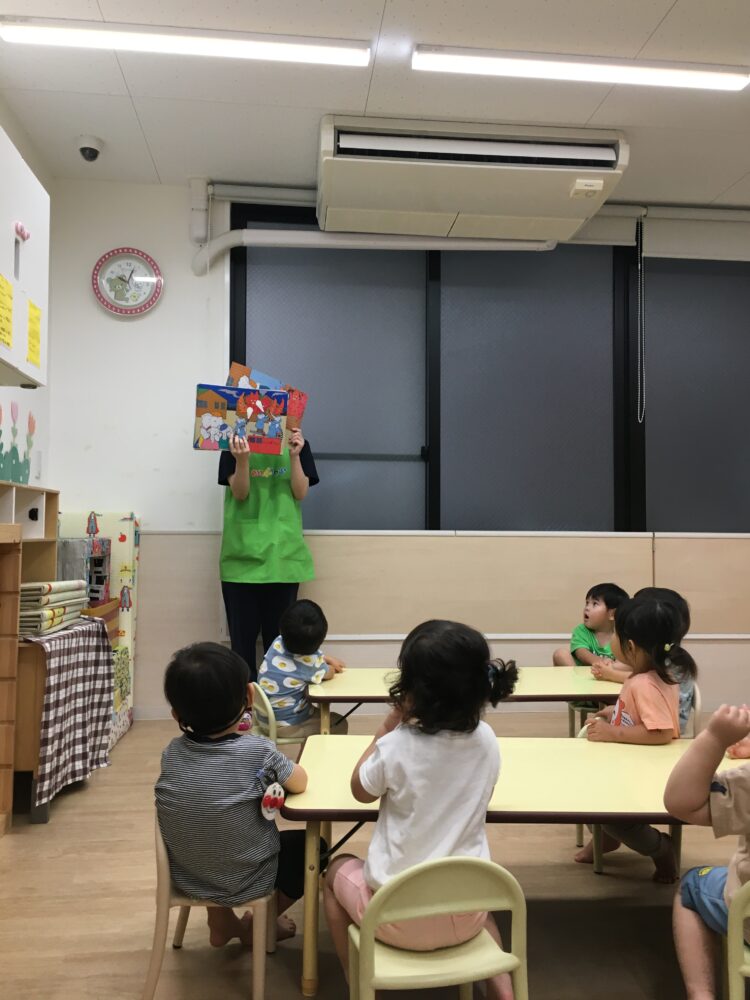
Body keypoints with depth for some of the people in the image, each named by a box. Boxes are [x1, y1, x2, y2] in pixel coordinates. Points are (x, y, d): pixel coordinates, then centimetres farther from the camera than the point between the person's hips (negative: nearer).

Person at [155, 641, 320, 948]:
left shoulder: (172, 752, -12)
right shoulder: (258, 751, -23)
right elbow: (300, 783, -7)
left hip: (185, 877, 4)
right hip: (245, 882, -4)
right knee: (309, 844, 20)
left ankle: (221, 923, 36)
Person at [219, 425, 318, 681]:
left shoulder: (297, 443, 6)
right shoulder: (236, 444, 2)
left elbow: (301, 493, -1)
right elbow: (239, 493, -8)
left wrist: (294, 456, -15)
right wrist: (242, 459, -25)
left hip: (284, 553, 1)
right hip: (243, 552, -1)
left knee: (280, 633, 6)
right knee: (243, 632, 3)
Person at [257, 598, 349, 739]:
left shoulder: (278, 642, -10)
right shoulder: (310, 662, -25)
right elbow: (330, 674, -2)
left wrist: (328, 660, 10)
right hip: (286, 724, -6)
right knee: (340, 724, 14)